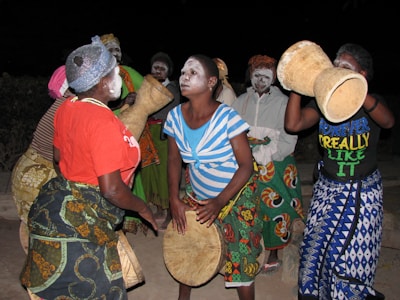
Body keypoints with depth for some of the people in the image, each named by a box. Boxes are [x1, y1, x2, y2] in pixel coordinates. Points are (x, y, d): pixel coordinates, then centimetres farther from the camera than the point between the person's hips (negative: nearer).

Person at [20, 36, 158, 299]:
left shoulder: (67, 107, 2)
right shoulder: (104, 122, -24)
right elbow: (112, 189, -25)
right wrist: (142, 208, -7)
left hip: (59, 205, 9)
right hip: (80, 225, -9)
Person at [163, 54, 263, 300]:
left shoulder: (227, 117, -26)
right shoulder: (175, 116, -12)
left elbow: (246, 165, -21)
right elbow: (174, 160, 0)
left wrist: (220, 202, -26)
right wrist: (175, 200, -8)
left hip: (236, 196, -4)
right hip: (196, 195, 4)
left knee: (240, 259, 0)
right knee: (187, 246, 13)